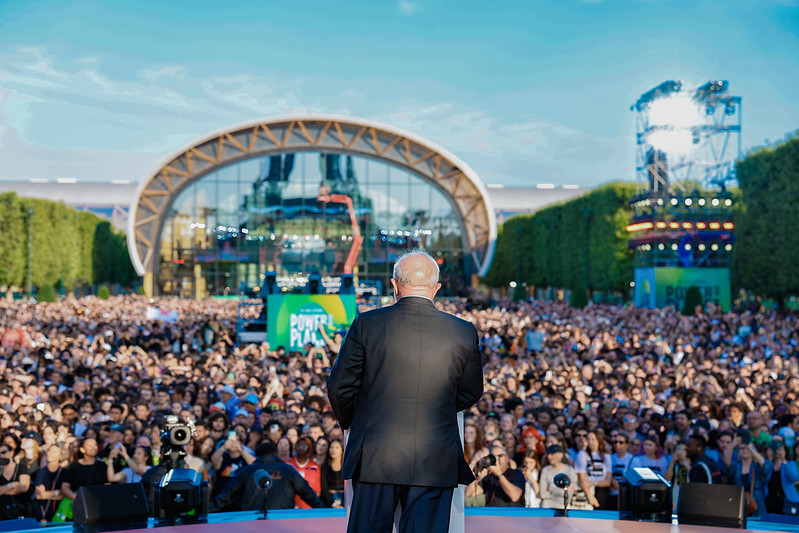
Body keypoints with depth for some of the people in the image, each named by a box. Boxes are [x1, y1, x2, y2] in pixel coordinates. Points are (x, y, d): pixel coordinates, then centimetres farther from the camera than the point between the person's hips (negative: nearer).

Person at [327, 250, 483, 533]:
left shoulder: (366, 324, -6)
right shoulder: (464, 332, -3)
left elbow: (339, 387, 0)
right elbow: (471, 393, 10)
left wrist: (350, 423, 21)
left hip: (374, 457, 0)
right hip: (436, 462, 1)